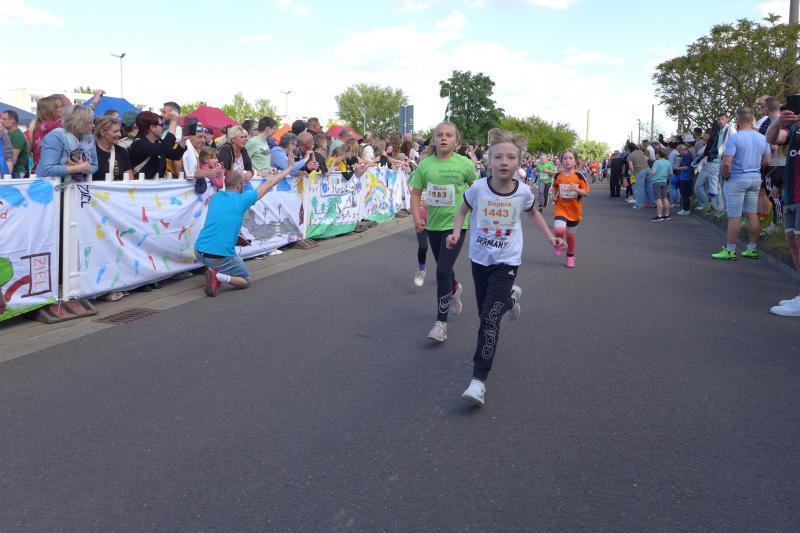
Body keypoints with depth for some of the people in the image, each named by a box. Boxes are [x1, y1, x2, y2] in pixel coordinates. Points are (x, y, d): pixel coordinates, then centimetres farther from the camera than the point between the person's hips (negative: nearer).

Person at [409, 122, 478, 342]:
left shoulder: (465, 164, -9)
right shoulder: (425, 165, -4)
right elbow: (416, 193, 0)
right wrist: (416, 217, -13)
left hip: (455, 224, -4)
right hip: (433, 224, 4)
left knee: (443, 271, -13)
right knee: (443, 268, 21)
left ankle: (441, 322, -4)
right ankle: (454, 289, 56)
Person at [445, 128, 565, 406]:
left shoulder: (523, 192, -12)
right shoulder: (478, 188, -14)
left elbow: (533, 213, 11)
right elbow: (463, 210, 5)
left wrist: (550, 236, 3)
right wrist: (456, 232, -13)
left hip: (506, 261, -2)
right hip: (479, 258, 3)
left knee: (490, 317, -16)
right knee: (485, 312, 18)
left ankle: (479, 380, -13)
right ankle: (511, 296, 54)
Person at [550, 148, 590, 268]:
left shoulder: (579, 176, -9)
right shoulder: (558, 176, -3)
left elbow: (586, 193, -6)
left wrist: (577, 189, -24)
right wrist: (553, 195, -2)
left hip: (574, 210, 0)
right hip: (560, 208, 0)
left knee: (571, 235, 12)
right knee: (559, 230, -25)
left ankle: (570, 256, 36)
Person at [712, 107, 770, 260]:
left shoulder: (734, 138, -15)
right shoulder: (762, 138, 5)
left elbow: (726, 163, -21)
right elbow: (766, 161, 10)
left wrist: (725, 177, -6)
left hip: (737, 179, -6)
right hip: (756, 178, 6)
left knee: (734, 216, -2)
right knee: (752, 215, 11)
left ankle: (730, 251, 2)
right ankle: (752, 249, 16)